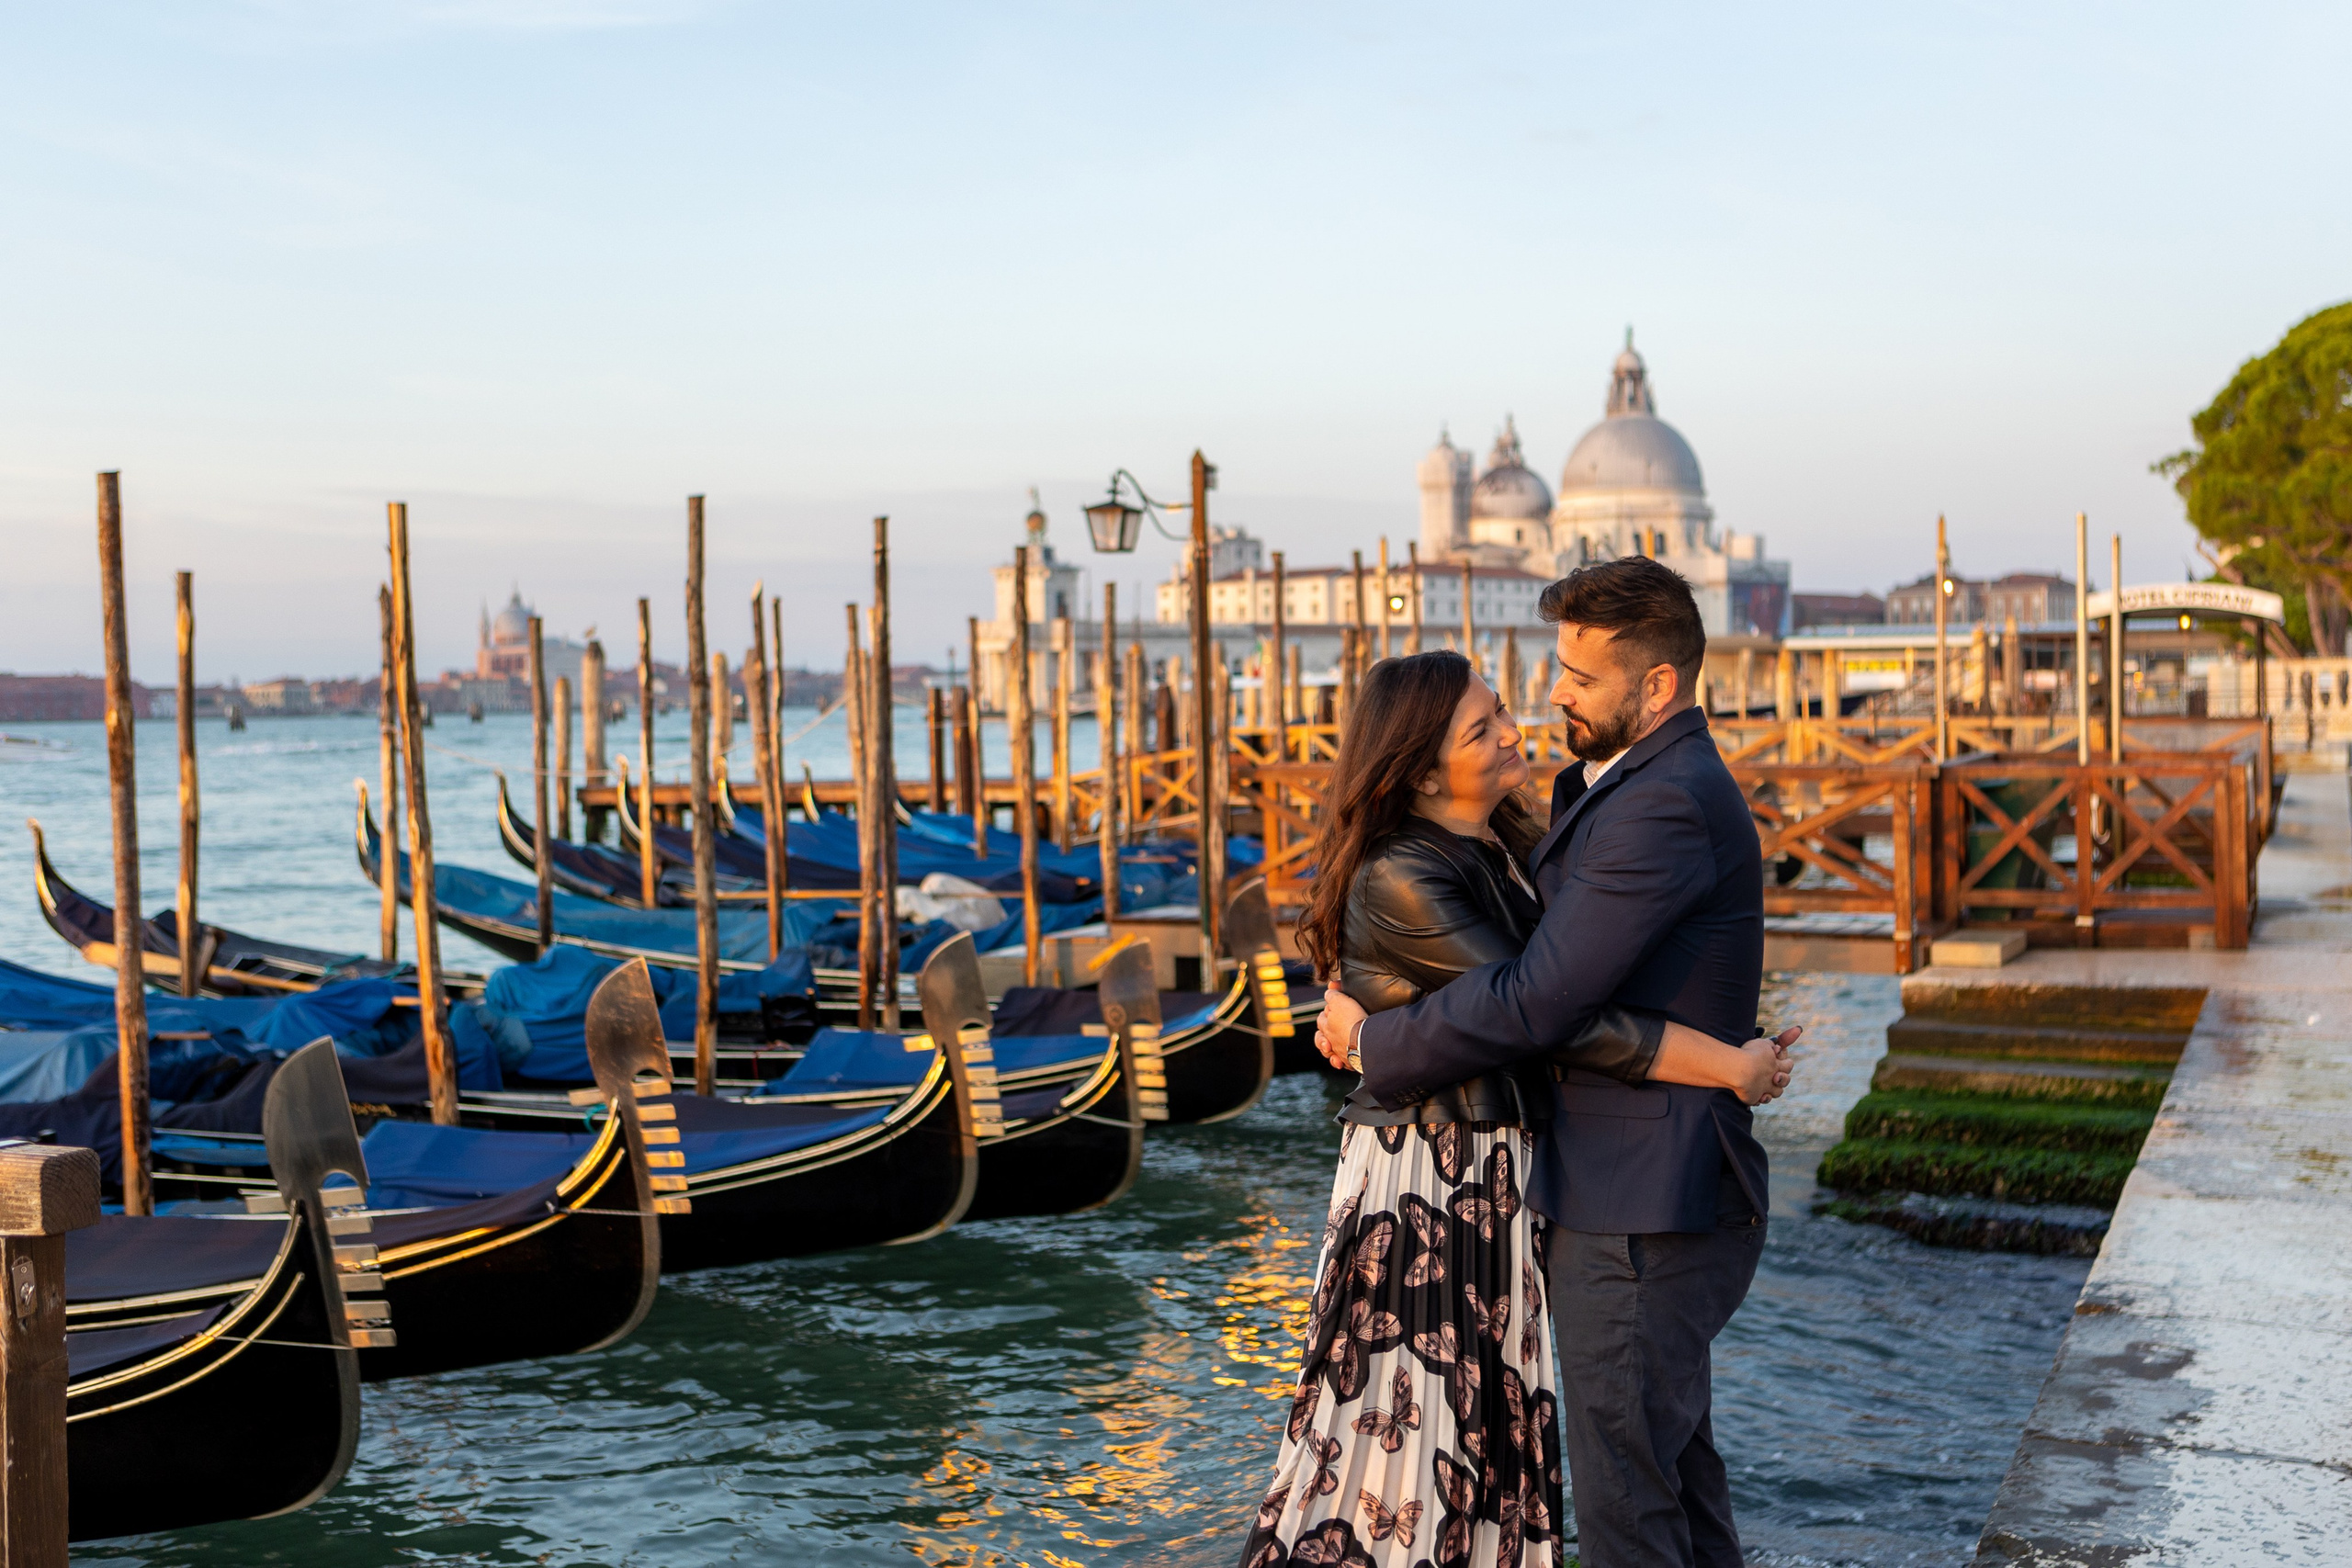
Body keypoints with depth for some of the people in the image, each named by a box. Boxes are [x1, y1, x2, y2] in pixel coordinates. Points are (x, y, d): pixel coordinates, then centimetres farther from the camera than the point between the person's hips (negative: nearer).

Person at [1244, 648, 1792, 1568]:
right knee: (1400, 1421, -1)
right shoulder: (1398, 880, -20)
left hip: (1498, 1177, 8)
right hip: (1420, 1181, -8)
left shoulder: (1503, 848, 8)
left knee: (1498, 1418, 13)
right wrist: (1731, 1067, -18)